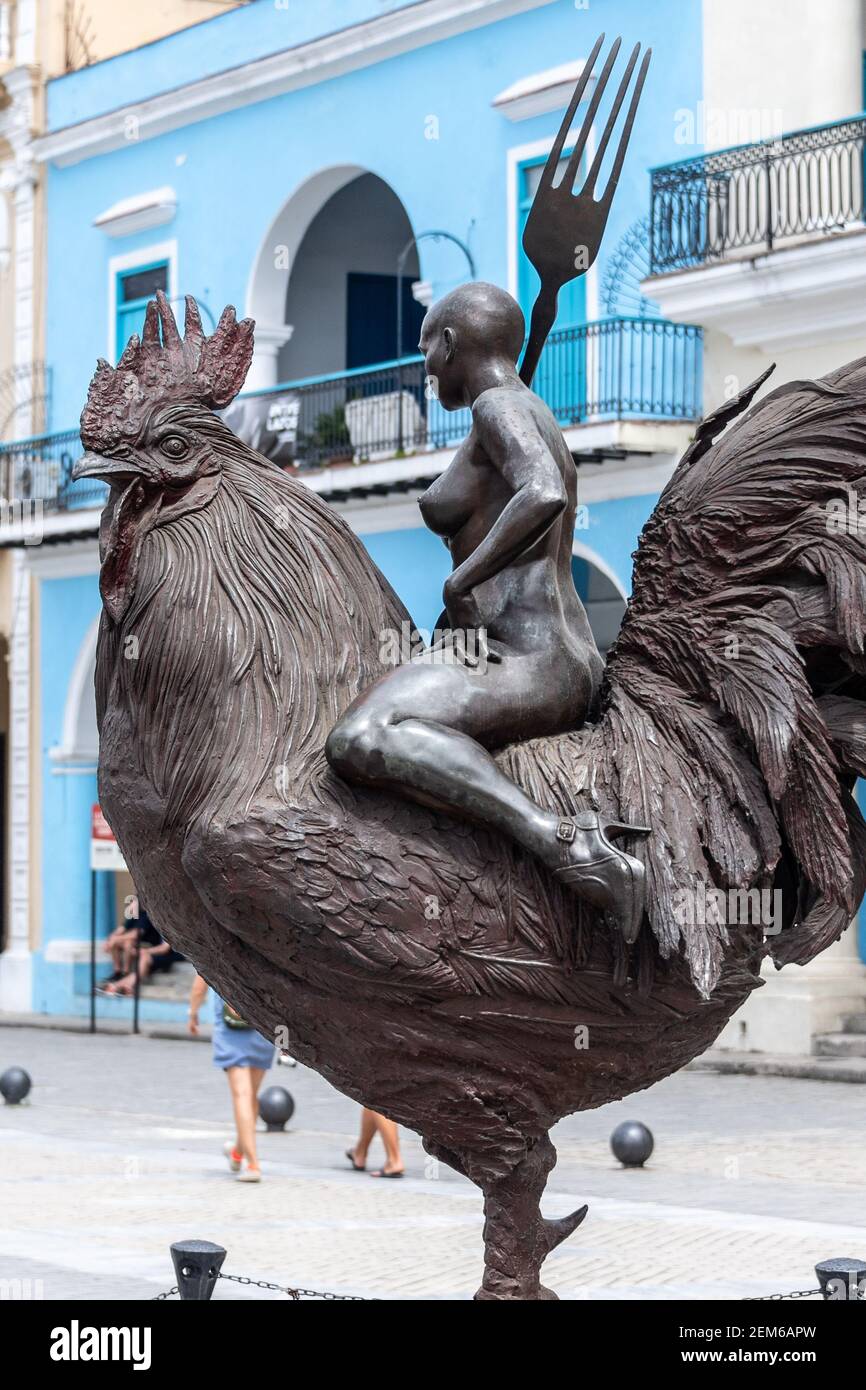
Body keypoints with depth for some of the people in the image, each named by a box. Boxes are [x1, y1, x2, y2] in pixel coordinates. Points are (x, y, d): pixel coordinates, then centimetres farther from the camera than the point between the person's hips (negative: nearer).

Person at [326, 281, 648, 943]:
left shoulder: (501, 406, -6)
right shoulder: (541, 426, 23)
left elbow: (544, 495, -26)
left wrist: (462, 580, -18)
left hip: (515, 661, -11)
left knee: (359, 743, -34)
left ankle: (564, 844, -41)